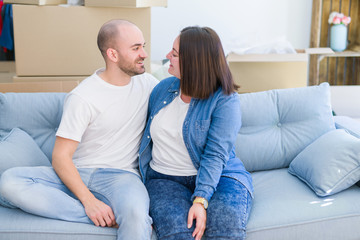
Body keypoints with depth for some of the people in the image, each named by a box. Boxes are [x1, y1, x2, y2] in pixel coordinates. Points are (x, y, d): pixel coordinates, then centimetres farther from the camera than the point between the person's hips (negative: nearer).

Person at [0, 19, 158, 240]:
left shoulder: (148, 83, 7)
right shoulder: (83, 97, -7)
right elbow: (61, 157, -11)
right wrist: (88, 201, -23)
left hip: (121, 174, -1)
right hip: (78, 174, 2)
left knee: (136, 216, -40)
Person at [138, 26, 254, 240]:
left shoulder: (225, 100, -9)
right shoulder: (163, 88, 8)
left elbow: (215, 156, -17)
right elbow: (147, 133, 18)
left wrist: (200, 200, -28)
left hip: (216, 175, -2)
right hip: (165, 178, 2)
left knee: (227, 221, -33)